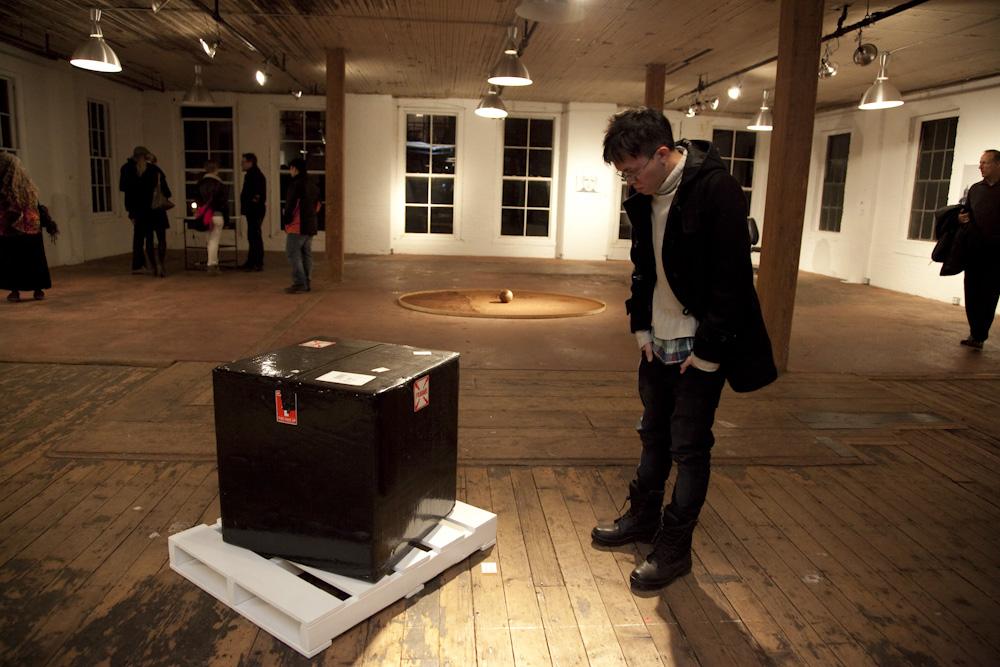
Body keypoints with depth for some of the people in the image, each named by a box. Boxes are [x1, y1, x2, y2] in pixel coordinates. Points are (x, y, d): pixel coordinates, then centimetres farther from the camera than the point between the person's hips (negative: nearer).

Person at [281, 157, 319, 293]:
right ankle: (307, 282, 14)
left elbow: (291, 204, -16)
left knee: (293, 254, -6)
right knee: (307, 254, 12)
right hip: (310, 226, 9)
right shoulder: (313, 185, 15)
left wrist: (286, 219, -6)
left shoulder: (296, 183, -13)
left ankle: (299, 283, -10)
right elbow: (317, 205, 21)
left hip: (297, 226, -9)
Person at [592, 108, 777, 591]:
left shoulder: (717, 190, -19)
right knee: (654, 436, 20)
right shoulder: (644, 198, 3)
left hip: (699, 349, -7)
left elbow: (732, 278, -20)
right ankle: (643, 518, 38)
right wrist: (640, 325, 6)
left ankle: (674, 549, 16)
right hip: (657, 342, 7)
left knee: (689, 448, 3)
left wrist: (709, 350, -18)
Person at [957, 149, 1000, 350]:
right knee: (972, 294, 6)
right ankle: (976, 334, 17)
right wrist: (961, 218, -1)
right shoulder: (975, 189, 12)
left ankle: (979, 335, 4)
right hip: (974, 250, 4)